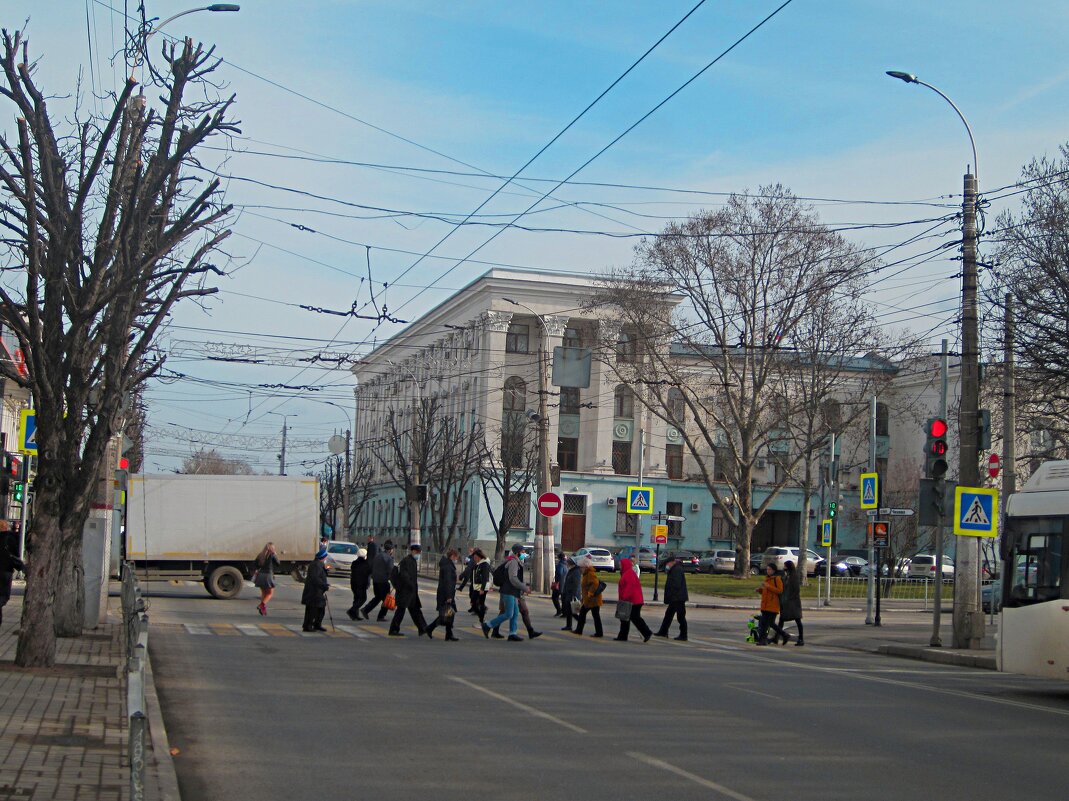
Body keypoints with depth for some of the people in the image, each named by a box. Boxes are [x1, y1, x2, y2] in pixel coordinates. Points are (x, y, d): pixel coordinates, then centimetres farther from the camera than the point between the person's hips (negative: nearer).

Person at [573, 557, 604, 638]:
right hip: (588, 600, 11)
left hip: (593, 599, -11)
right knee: (582, 612, 16)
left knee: (595, 615, -5)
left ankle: (599, 633, 0)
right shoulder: (587, 573, 15)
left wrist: (590, 593, -30)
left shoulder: (591, 574, -18)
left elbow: (595, 583, -32)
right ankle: (579, 630, 23)